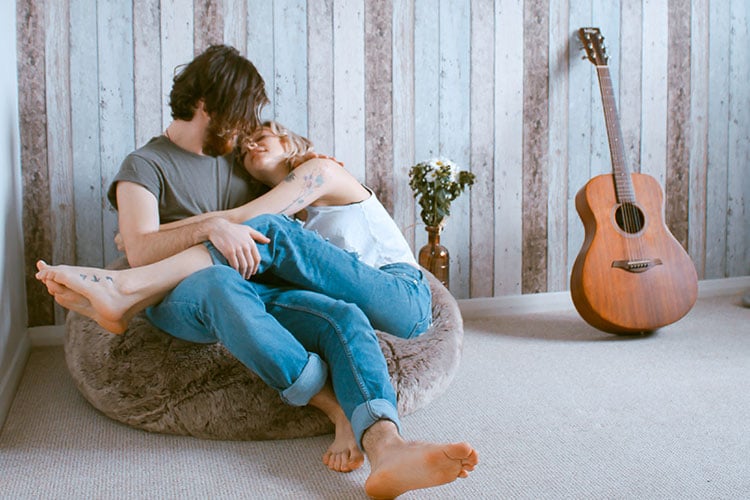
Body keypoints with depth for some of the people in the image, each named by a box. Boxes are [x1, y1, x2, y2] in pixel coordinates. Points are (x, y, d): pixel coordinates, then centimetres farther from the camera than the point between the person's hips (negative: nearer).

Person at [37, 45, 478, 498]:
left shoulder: (235, 159, 27)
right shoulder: (145, 166, 8)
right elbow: (140, 253, -8)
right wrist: (209, 228, -22)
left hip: (255, 292, 5)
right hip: (182, 301, -5)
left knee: (347, 319, -26)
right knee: (221, 284, -43)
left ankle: (386, 448, -51)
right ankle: (328, 402, -36)